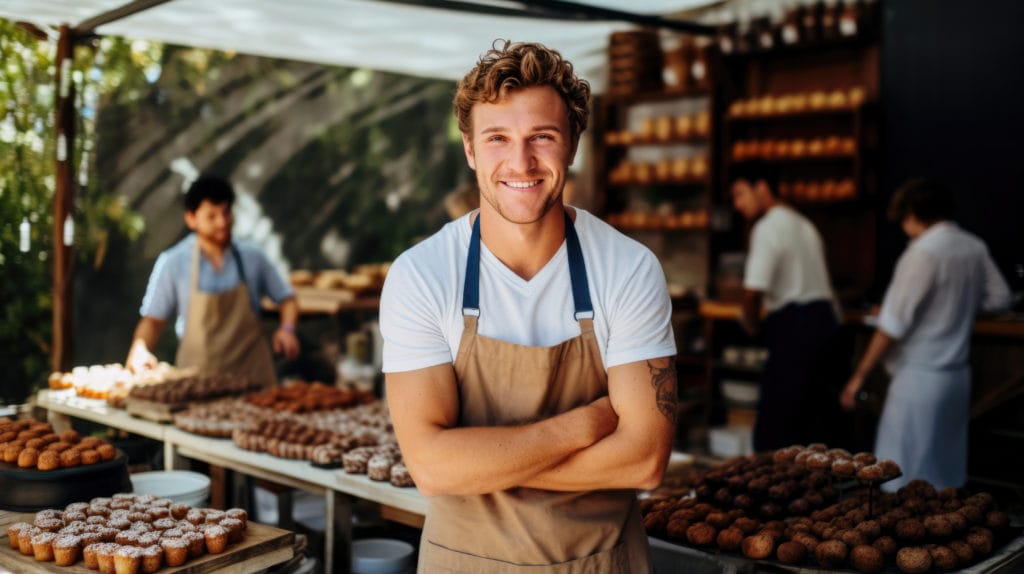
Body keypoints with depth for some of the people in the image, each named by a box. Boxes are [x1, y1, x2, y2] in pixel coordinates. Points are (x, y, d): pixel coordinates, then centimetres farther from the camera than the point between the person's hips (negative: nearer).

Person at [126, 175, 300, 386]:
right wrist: (139, 349, -17)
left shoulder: (252, 258, 0)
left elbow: (287, 299, 10)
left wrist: (287, 329, -8)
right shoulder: (172, 263, -3)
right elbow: (153, 320, 1)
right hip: (197, 375, -1)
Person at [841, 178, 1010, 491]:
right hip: (958, 373, 8)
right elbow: (998, 296, 17)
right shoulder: (975, 248, 3)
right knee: (946, 476, 17)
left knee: (903, 478, -1)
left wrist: (859, 377, -12)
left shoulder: (924, 252, -18)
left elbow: (893, 324, -18)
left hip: (921, 376, -8)